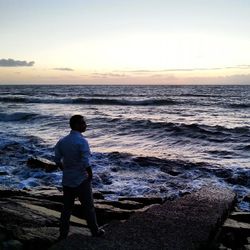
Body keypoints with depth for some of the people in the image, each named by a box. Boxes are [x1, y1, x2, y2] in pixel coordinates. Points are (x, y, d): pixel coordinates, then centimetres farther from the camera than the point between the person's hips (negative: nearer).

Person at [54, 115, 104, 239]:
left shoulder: (62, 141, 0)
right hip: (82, 181, -5)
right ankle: (95, 231, 27)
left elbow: (57, 160, 6)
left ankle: (63, 234, 25)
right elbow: (86, 163, -24)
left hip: (67, 181, 6)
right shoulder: (82, 141, -20)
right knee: (88, 207, 11)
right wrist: (90, 175, -7)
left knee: (67, 208, 16)